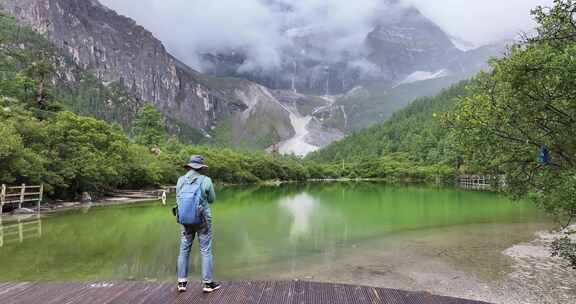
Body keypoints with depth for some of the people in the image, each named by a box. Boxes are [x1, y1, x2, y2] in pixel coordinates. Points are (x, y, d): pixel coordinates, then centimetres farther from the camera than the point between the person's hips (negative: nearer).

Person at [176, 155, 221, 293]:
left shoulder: (181, 180, -2)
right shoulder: (206, 180, -11)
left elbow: (178, 198, 9)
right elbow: (211, 199, -1)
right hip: (203, 219, -3)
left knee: (184, 250, 14)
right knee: (206, 251, 5)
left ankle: (182, 282, 19)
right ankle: (208, 283, 10)